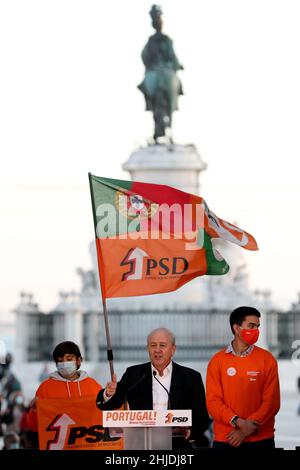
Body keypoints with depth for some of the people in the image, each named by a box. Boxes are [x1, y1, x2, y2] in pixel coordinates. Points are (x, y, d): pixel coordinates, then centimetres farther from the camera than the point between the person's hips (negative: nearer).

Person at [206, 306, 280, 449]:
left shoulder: (267, 359, 1)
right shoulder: (217, 361, 3)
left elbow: (272, 401, -4)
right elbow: (213, 401, -2)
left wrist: (246, 430, -13)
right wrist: (238, 422, -17)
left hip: (260, 440, 0)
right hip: (224, 440, 0)